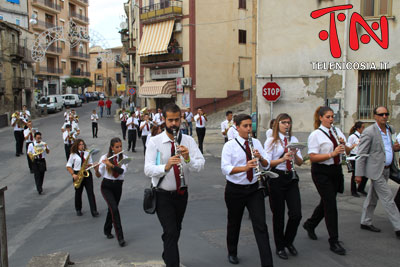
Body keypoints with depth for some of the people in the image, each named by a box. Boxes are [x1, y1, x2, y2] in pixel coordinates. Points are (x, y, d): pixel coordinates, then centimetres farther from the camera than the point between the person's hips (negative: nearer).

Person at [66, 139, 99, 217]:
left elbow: (91, 163, 13)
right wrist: (73, 174, -13)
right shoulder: (73, 155, -1)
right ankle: (78, 210, 29)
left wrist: (88, 165, -10)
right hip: (77, 175, -1)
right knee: (78, 193, 11)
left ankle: (94, 211, -6)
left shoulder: (87, 153, 6)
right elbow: (68, 166, 0)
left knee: (90, 192, -6)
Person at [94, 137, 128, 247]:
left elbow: (123, 170, -20)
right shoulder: (105, 157, -3)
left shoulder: (124, 158, -2)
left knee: (112, 209, 14)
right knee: (114, 209, -17)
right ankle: (120, 236, -14)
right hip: (106, 186, -2)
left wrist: (111, 164, -29)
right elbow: (99, 175, -3)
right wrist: (96, 168, -23)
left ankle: (107, 230, 40)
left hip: (118, 186, 2)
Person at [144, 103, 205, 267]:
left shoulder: (188, 141, -4)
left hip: (181, 194, 4)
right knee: (171, 232, -16)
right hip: (163, 196, -4)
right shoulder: (154, 142, -11)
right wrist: (166, 167, -39)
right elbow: (148, 170, -21)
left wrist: (188, 159, -34)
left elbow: (200, 165, -14)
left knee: (175, 231, 21)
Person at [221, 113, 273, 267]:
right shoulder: (229, 145, -8)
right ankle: (232, 253, 41)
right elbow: (225, 169, -21)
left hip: (254, 189, 2)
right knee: (234, 223, 16)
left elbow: (266, 165, 2)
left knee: (260, 225, -5)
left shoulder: (256, 143, 4)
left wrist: (260, 158, -21)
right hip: (235, 190, -2)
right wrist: (245, 167, -37)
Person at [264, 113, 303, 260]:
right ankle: (280, 247, 25)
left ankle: (288, 242, 24)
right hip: (277, 178, -3)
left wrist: (295, 155, -13)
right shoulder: (271, 141, -3)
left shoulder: (294, 140, 10)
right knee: (278, 215, 6)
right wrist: (282, 159, -25)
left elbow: (300, 163, 7)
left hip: (291, 178, 4)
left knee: (296, 214, -2)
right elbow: (267, 163, -11)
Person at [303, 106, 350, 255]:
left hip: (336, 170, 7)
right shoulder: (315, 135, -10)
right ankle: (334, 242, 4)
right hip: (321, 172, -7)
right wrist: (332, 154, -25)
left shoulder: (336, 131, 9)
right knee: (331, 205, -6)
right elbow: (313, 157, -16)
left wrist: (343, 144, -10)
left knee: (326, 202, 16)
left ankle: (310, 224, 40)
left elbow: (348, 150, 11)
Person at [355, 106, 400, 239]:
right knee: (388, 198, -5)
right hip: (376, 169, -7)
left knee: (373, 197, 14)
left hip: (386, 169, 7)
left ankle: (365, 222, 25)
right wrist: (359, 174, -15)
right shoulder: (369, 132, -13)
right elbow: (361, 154, -13)